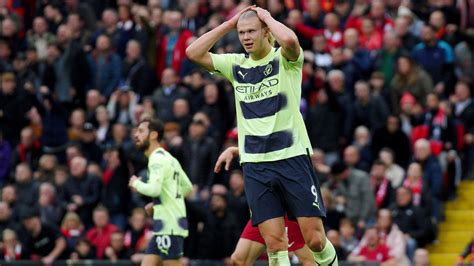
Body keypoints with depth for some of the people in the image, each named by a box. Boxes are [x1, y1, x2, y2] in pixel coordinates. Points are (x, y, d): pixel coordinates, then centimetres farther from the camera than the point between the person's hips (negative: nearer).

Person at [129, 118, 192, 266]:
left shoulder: (157, 159, -11)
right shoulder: (169, 158, 19)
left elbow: (154, 189, -26)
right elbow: (187, 187, 25)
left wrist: (136, 183, -7)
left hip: (169, 226, -10)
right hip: (165, 226, 10)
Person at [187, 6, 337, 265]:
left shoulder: (285, 59, -2)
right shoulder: (236, 65, 12)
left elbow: (290, 40, -25)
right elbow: (193, 53, 5)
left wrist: (267, 17, -7)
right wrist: (229, 24, 4)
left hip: (292, 157, -4)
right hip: (254, 164, 4)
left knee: (315, 239, -6)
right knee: (274, 243, -4)